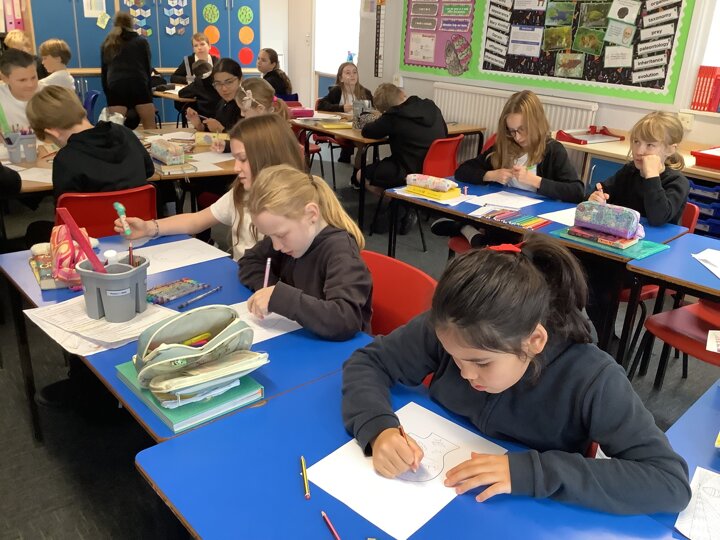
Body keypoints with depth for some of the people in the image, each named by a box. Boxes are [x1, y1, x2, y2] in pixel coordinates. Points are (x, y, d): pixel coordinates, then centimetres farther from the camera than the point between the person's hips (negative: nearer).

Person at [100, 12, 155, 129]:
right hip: (139, 85, -1)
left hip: (115, 88, 1)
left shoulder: (106, 44, 22)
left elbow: (103, 73, 20)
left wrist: (108, 95, 24)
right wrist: (149, 91, 25)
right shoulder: (141, 42, 17)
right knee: (150, 129, 5)